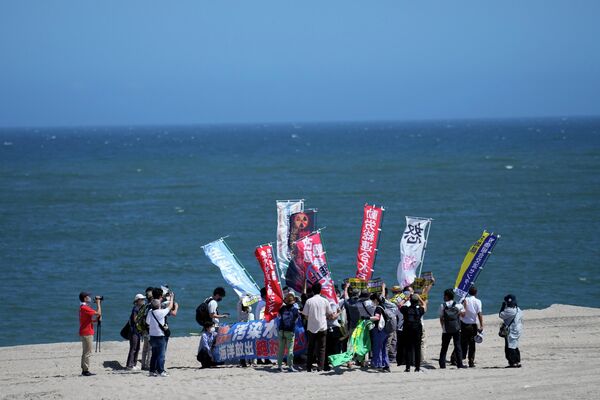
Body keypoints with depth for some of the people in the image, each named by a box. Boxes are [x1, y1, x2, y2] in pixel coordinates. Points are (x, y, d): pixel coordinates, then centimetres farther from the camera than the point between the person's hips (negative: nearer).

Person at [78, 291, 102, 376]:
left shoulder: (83, 307, 16)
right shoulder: (85, 308, -17)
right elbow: (98, 313, -22)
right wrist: (98, 303, -9)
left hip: (85, 333, 11)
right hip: (87, 333, -11)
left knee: (85, 352, 13)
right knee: (87, 352, -9)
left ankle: (84, 370, 16)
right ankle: (86, 370, -10)